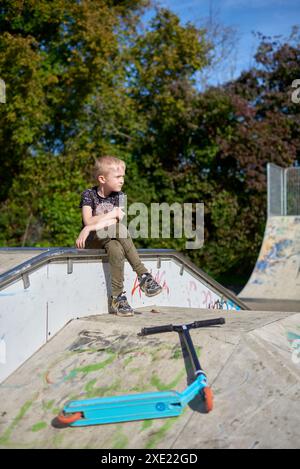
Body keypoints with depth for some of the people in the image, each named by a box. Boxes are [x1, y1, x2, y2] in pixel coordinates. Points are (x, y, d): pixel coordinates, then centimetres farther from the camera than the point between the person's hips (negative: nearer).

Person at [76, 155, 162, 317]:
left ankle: (117, 297, -33)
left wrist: (91, 227, -22)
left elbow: (116, 221, -13)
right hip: (92, 239, -3)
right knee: (119, 229, -32)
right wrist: (113, 214, -15)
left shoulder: (119, 196, 4)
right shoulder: (89, 194, -4)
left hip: (112, 237, 3)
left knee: (116, 249, -34)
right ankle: (143, 275, -31)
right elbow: (88, 221, -16)